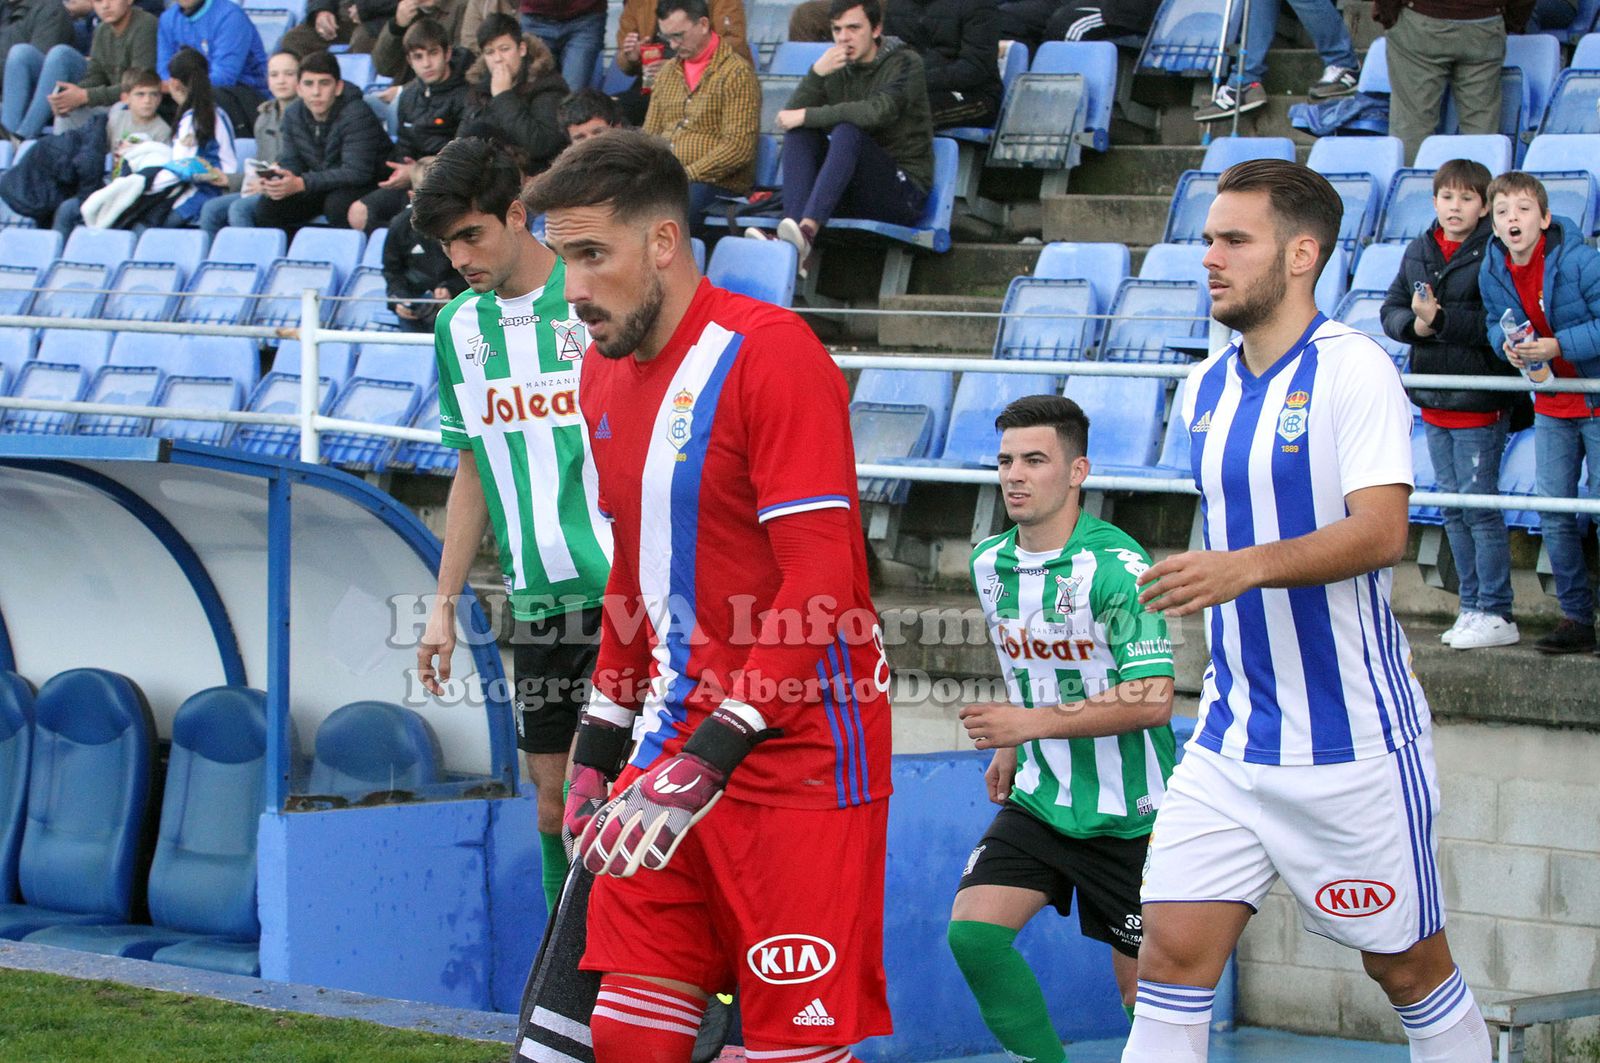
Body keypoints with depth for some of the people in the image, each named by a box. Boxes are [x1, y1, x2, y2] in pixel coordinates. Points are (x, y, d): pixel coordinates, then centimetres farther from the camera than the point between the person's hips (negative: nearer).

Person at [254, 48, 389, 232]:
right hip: (320, 188, 6)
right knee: (267, 206, -10)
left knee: (337, 203, -37)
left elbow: (357, 172, -31)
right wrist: (278, 182, -25)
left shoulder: (357, 115, -23)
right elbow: (290, 162, 2)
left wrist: (301, 184, -38)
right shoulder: (293, 115, 0)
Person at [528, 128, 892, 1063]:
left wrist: (706, 763, -23)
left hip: (796, 751, -8)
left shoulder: (768, 353, -14)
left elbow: (823, 587, -20)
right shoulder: (607, 371, 12)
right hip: (677, 734, 8)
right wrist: (598, 757, 21)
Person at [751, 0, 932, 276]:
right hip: (852, 194, 5)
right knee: (800, 133, -13)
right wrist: (816, 74, -17)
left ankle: (807, 231, -50)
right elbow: (790, 119, -3)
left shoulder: (905, 64, -4)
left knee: (848, 131, -30)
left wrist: (806, 116, -18)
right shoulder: (836, 69, 11)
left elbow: (876, 112, -24)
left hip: (903, 190, -5)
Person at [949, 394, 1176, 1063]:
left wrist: (1034, 722, -26)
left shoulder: (1116, 567, -19)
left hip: (1127, 814, -5)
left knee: (1142, 985, 4)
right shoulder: (989, 563, 3)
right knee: (973, 931, -14)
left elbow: (1153, 700, -24)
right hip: (1037, 800, 5)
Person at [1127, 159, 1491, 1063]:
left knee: (1409, 966, 7)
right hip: (1231, 742, 6)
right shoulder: (1206, 388, 10)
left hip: (1353, 742, -6)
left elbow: (1381, 532, -23)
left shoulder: (1353, 368, -12)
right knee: (1172, 952, -4)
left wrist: (1246, 568, -36)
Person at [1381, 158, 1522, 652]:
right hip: (1435, 400, 7)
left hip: (1480, 403, -7)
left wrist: (1440, 319, -24)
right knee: (1453, 509, 12)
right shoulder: (1418, 252, 9)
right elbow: (1392, 311, 10)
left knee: (1480, 506, -5)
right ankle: (1471, 607, 20)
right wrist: (1416, 324, -11)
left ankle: (1496, 614, 1)